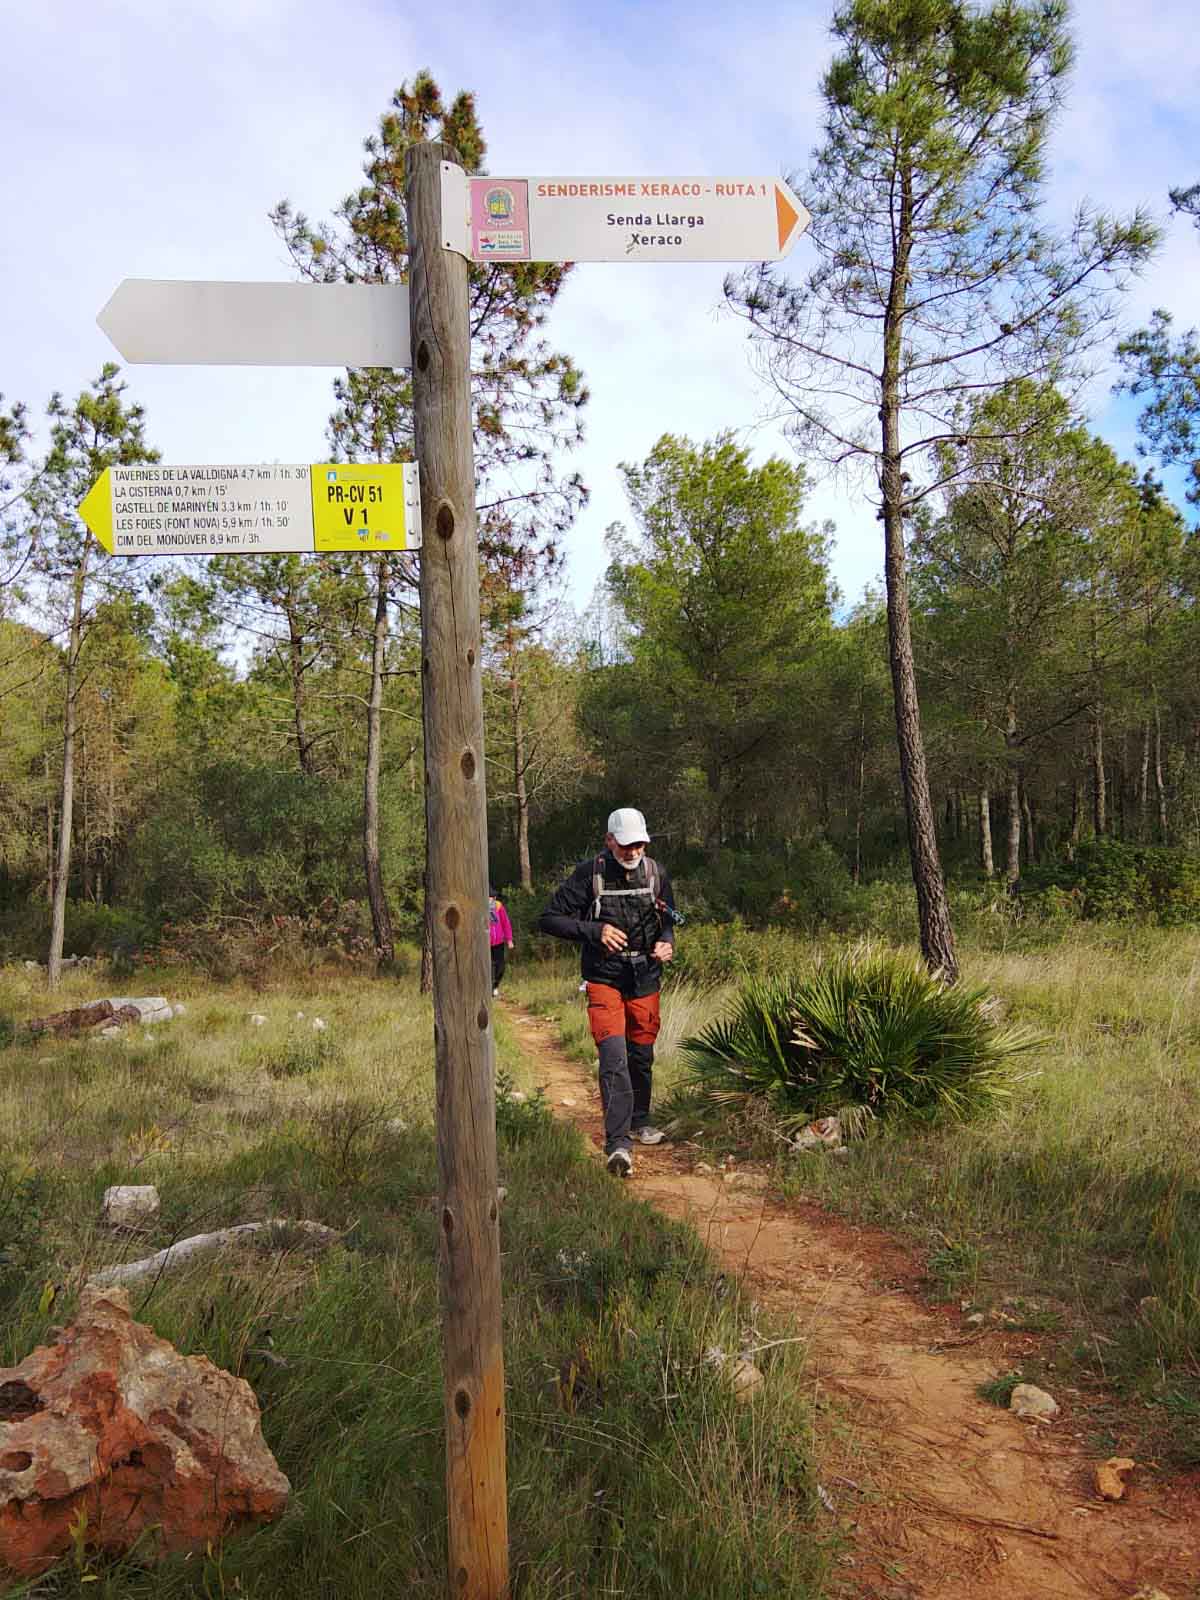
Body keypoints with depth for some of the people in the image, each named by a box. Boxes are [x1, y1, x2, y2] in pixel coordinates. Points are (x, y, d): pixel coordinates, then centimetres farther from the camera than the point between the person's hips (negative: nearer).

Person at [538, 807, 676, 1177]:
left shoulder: (655, 873, 2)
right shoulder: (589, 874, -10)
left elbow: (668, 920, 16)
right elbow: (549, 919, -9)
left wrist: (667, 942, -6)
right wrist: (594, 931, -20)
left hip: (646, 979, 4)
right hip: (604, 978, -4)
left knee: (641, 1056, 16)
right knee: (613, 1055, -18)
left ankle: (639, 1120, 38)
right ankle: (618, 1143, -20)